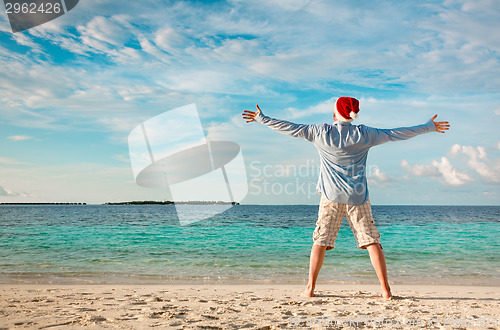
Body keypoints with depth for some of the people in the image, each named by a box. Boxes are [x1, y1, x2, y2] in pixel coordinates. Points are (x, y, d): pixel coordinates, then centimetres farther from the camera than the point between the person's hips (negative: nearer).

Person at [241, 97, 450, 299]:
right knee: (372, 241, 4)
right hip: (358, 197, 1)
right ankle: (385, 290, 5)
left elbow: (289, 128, 3)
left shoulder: (321, 133, -2)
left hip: (331, 196, 0)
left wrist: (261, 119, 14)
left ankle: (310, 288, 7)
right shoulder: (364, 134, 1)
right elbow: (397, 134, 7)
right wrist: (429, 127, 18)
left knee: (320, 241, 5)